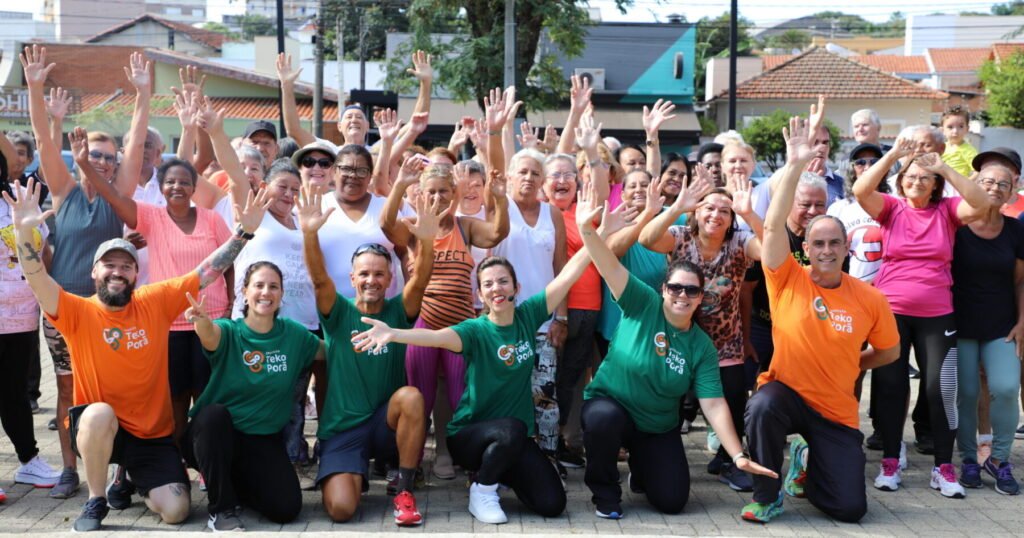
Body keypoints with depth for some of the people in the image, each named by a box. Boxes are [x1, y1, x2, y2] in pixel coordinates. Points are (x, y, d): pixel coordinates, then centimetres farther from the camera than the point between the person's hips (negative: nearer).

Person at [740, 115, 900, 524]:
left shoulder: (871, 299, -5)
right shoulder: (788, 280, -10)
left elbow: (889, 352, 11)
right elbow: (773, 226, -24)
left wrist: (850, 366, 2)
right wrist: (794, 166, -30)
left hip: (836, 411, 2)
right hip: (786, 393, -2)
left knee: (850, 508, -5)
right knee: (763, 405, -39)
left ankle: (806, 462, 30)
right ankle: (767, 495, -11)